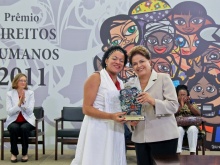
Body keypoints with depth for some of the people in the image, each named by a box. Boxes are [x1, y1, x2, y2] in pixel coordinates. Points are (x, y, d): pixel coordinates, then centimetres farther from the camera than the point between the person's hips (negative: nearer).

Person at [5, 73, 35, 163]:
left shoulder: (30, 93, -3)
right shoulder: (9, 94, -3)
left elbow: (30, 112, -10)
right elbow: (9, 112, -11)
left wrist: (24, 101, -24)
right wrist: (19, 103, -23)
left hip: (27, 121, 0)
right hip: (14, 121, 0)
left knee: (24, 128, -33)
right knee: (14, 128, -33)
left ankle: (25, 153, -13)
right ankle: (14, 153, -13)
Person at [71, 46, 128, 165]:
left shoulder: (120, 84, 15)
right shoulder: (96, 78, -7)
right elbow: (86, 108, -13)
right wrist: (111, 116, -23)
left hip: (115, 131, 7)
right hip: (98, 129, -7)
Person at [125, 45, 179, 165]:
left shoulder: (164, 78, 0)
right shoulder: (129, 85, 10)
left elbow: (174, 106, -10)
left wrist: (153, 101, -25)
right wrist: (131, 122, -9)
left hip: (163, 137, -3)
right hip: (140, 138, 4)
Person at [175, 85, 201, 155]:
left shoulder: (192, 103, 13)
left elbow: (198, 114, -2)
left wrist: (189, 105, -13)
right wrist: (181, 106, -17)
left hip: (191, 125, 1)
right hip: (178, 125, -1)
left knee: (192, 129, -33)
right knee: (179, 129, -35)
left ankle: (192, 153, -31)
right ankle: (178, 153, -36)